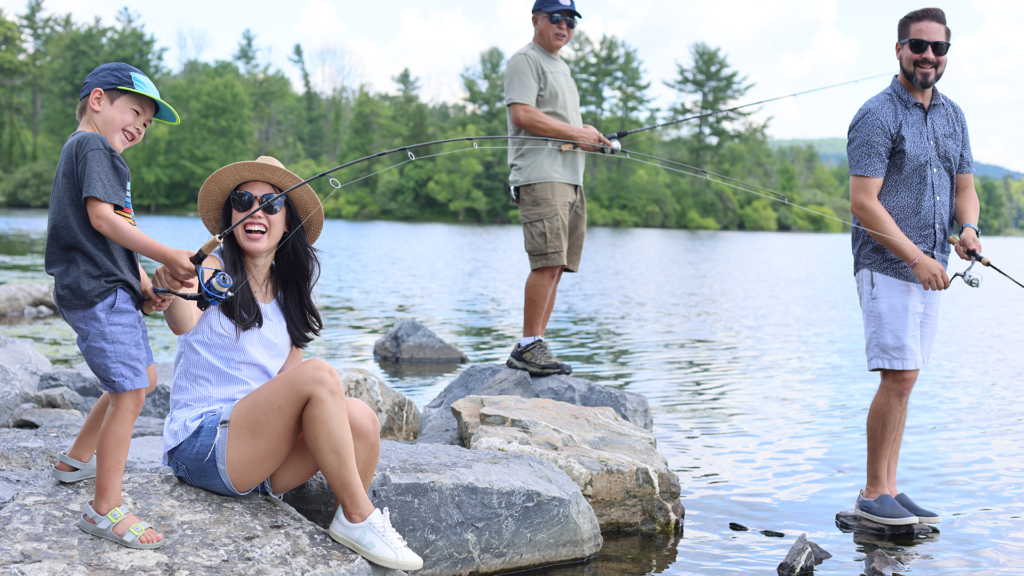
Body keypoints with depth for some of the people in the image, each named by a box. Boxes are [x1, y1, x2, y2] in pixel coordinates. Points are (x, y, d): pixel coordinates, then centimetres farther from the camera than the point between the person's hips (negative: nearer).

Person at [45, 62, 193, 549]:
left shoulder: (80, 151, 26)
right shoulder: (93, 147, -7)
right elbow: (102, 218, -19)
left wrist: (143, 281, 13)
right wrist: (169, 257, -16)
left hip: (109, 290, 11)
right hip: (99, 292, -11)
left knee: (141, 379, 22)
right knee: (130, 391, -14)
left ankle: (76, 460, 35)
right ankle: (105, 510, -11)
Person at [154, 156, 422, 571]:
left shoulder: (286, 292, 13)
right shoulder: (212, 269, -4)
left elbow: (290, 381, 10)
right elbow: (184, 323, -27)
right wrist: (172, 288, -51)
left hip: (261, 455, 6)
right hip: (201, 445, -5)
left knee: (361, 418, -22)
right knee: (318, 374, -27)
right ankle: (360, 517, -19)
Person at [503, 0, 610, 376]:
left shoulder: (561, 67, 28)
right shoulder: (525, 61, -2)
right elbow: (522, 115, -16)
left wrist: (590, 137, 11)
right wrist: (576, 133, -11)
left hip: (571, 177, 9)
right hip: (540, 174, -9)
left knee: (556, 265, 4)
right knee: (547, 262, -17)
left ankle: (529, 350, 6)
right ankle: (529, 346, -13)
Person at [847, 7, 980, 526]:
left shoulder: (952, 116, 14)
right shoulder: (877, 117, -10)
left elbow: (964, 186, 19)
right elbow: (863, 202, -16)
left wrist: (967, 226, -4)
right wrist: (916, 258, -19)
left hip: (929, 268, 7)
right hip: (887, 266, -7)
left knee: (901, 381, 9)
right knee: (899, 377, -11)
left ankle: (889, 490, 15)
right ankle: (873, 495, -1)